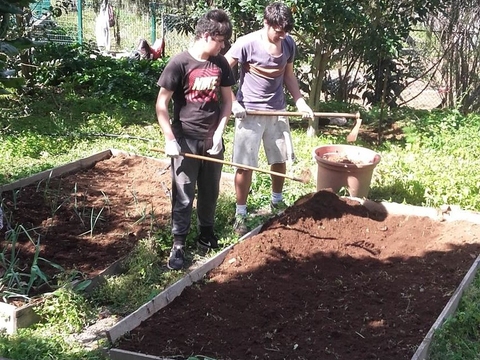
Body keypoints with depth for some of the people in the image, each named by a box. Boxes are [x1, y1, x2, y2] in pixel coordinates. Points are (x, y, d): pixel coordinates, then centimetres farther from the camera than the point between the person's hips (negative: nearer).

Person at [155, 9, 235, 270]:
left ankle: (206, 231, 34)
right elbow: (161, 105, -11)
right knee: (183, 195, 1)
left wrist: (219, 133, -2)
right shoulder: (179, 63, -14)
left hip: (212, 140, 5)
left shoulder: (220, 63, 1)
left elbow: (227, 100, 9)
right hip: (185, 141, -5)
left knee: (210, 191, 15)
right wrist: (170, 139, -16)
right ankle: (178, 244, 10)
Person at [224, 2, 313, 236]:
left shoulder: (289, 44, -2)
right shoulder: (247, 43, -17)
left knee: (280, 159, 16)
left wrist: (300, 101, 3)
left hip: (277, 111, 5)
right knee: (245, 165, -2)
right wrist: (232, 102, -15)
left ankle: (277, 201, 39)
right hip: (249, 112, -5)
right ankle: (240, 214, 11)